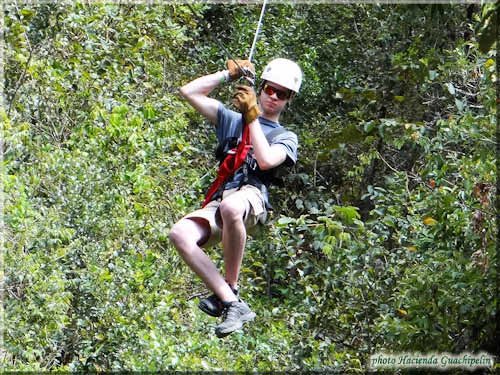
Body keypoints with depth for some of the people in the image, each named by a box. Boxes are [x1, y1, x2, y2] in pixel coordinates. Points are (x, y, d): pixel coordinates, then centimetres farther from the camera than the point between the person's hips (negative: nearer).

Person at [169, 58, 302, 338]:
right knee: (180, 234, -30)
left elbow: (265, 160, -3)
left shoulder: (286, 137, 21)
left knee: (230, 208, -42)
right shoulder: (232, 120, 31)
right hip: (218, 202, 4)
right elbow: (189, 92, 25)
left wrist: (252, 117, 0)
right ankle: (233, 304, -31)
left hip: (253, 196, -3)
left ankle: (230, 289, -28)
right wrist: (229, 74, 23)